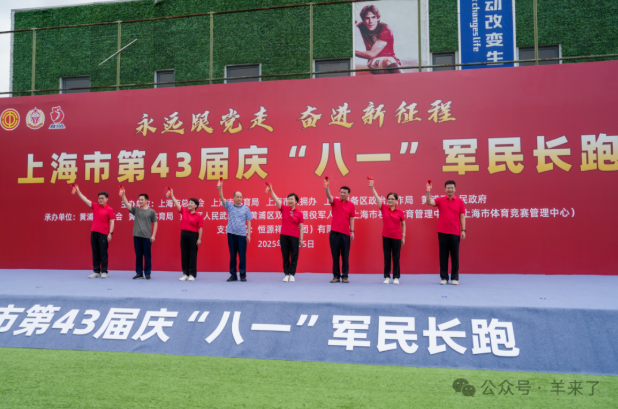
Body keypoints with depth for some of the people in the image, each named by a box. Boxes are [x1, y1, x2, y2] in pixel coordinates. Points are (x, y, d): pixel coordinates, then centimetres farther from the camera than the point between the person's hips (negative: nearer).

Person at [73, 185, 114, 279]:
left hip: (103, 234, -5)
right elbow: (85, 200, 4)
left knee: (103, 253, 0)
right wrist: (78, 191, -6)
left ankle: (104, 272, 7)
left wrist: (110, 233, -11)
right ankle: (96, 271, 14)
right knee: (95, 253, 8)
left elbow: (112, 222, -5)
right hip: (94, 232, 5)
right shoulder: (95, 206, 10)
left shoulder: (109, 209, -3)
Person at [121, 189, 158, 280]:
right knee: (138, 255, 8)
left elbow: (155, 223, 2)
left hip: (147, 237, -3)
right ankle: (139, 273, 15)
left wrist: (153, 235, -4)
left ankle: (147, 273, 11)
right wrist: (123, 194, -13)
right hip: (137, 236, 3)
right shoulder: (136, 210, 9)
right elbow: (127, 204, 0)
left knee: (147, 255, 3)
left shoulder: (151, 211, 2)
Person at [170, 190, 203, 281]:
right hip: (184, 234, 4)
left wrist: (199, 239, -10)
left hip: (193, 235, -4)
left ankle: (192, 274, 8)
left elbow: (200, 228, -6)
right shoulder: (184, 211, 5)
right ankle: (185, 274, 15)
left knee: (192, 255, 1)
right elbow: (177, 204, -4)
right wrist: (172, 196, -16)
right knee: (184, 254, 7)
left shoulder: (198, 216, -5)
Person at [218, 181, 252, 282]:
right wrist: (220, 187, -18)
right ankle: (233, 275, 12)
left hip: (242, 235, -1)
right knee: (232, 255, 6)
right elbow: (221, 198, -4)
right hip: (231, 234, 1)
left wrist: (249, 234, -1)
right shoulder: (229, 206, 7)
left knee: (242, 255, 0)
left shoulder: (246, 209, 6)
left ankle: (243, 275, 8)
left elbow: (248, 222, 6)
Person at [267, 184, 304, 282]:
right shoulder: (284, 209, 2)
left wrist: (301, 239, -1)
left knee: (294, 256, 2)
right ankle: (286, 274, 13)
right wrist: (271, 190, -22)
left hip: (294, 237, -1)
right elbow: (276, 199, -9)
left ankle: (292, 275, 12)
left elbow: (301, 227, 2)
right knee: (285, 256, 5)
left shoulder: (299, 213, 0)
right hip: (284, 236, 1)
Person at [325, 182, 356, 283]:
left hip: (346, 233, 0)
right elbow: (329, 196, -18)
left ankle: (345, 276, 12)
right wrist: (326, 188, -38)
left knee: (345, 256, 4)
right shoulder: (335, 201, 3)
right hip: (334, 233, 0)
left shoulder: (351, 205, 6)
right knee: (335, 255, 4)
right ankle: (336, 276, 12)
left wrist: (352, 231, 0)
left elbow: (351, 219, 7)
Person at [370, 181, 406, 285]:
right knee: (387, 257, 7)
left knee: (396, 257, 5)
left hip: (396, 237, -1)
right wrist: (372, 187, -19)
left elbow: (403, 224, 4)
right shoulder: (384, 208, 0)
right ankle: (387, 277, 15)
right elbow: (377, 197, -9)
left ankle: (396, 277, 13)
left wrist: (403, 236, 1)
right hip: (386, 236, 1)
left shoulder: (400, 211, -2)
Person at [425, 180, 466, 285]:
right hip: (442, 232, 0)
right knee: (443, 255, 5)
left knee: (455, 256, 4)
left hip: (455, 233, 0)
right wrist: (428, 192, -24)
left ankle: (455, 278, 13)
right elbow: (429, 202, -12)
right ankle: (444, 277, 12)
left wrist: (463, 230, -4)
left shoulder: (459, 201, 5)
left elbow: (462, 216, 3)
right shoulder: (440, 200, 4)